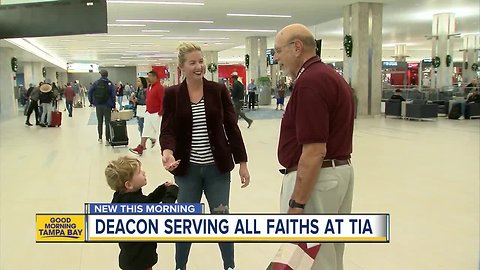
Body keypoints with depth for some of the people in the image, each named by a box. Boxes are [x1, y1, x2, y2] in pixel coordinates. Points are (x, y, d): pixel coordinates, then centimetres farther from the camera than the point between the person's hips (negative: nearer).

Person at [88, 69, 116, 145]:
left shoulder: (96, 83, 3)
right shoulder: (110, 83, -4)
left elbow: (90, 92, 0)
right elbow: (113, 95, -9)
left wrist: (92, 102, 9)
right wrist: (113, 105, -3)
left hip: (98, 106, 3)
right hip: (107, 106, -3)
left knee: (99, 122, 14)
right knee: (107, 123, 0)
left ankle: (100, 138, 21)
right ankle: (107, 140, -2)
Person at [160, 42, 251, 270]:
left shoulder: (218, 90, -2)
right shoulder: (172, 94, -3)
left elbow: (231, 127, -1)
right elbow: (168, 129, -9)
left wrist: (242, 162, -2)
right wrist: (167, 150, -31)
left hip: (217, 167, 0)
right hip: (187, 169, 0)